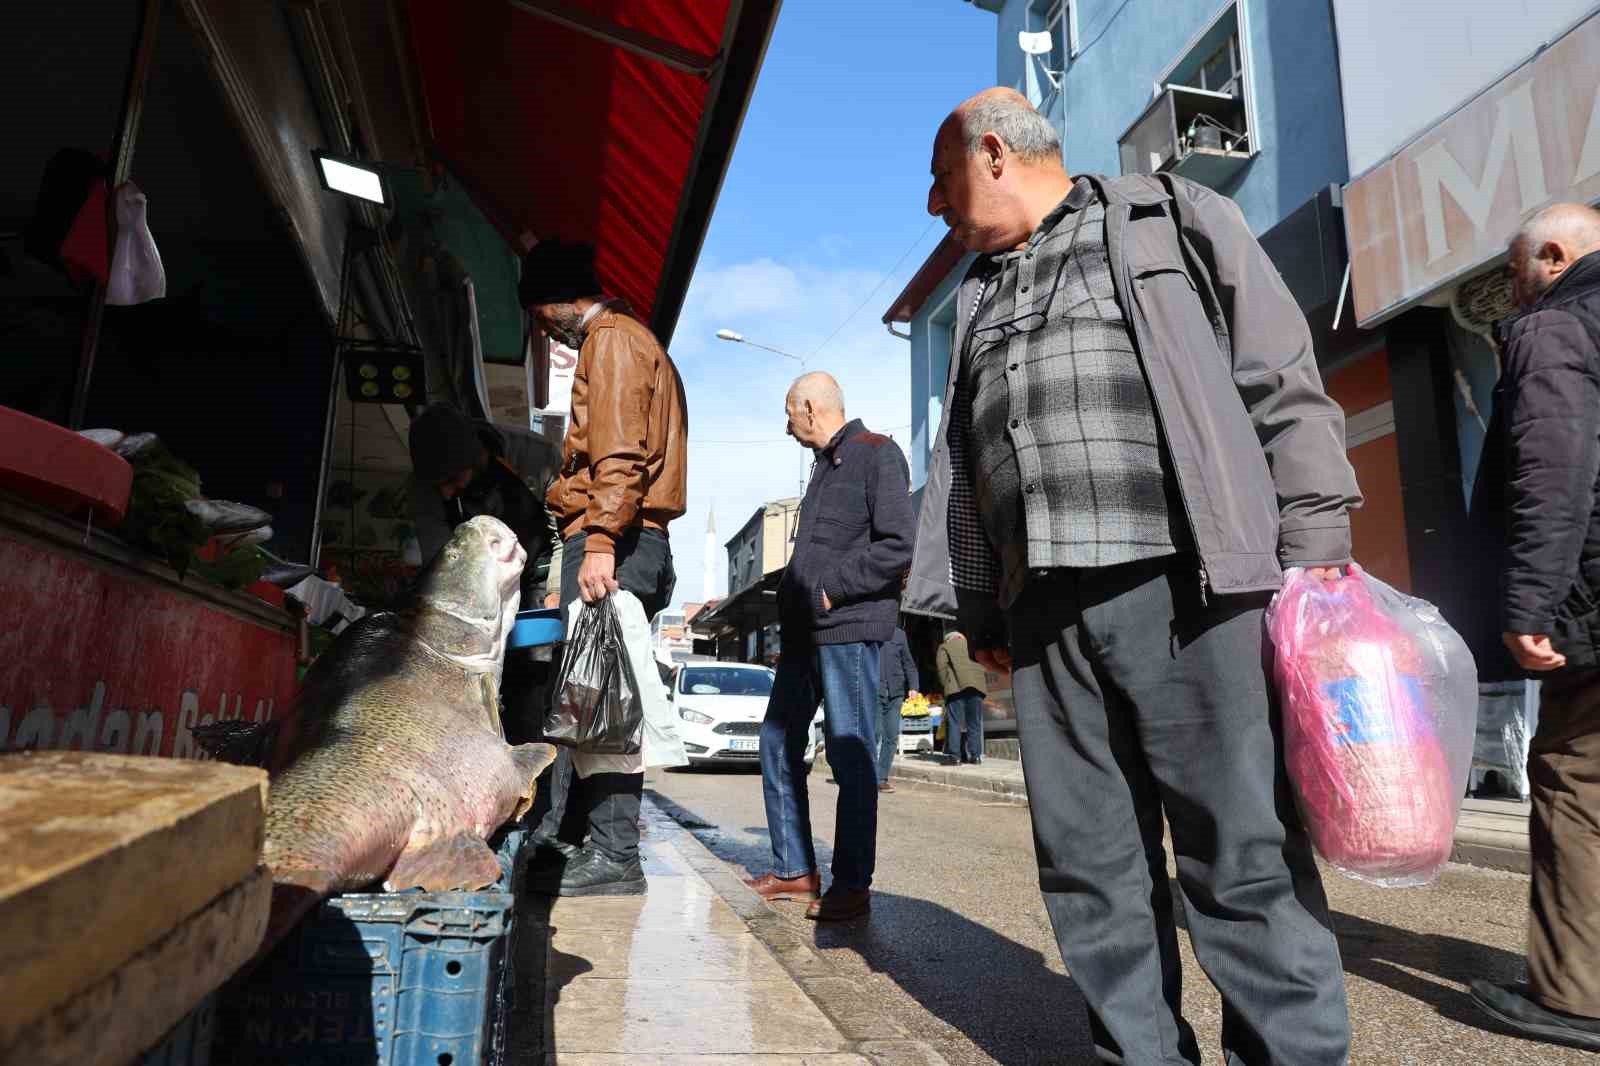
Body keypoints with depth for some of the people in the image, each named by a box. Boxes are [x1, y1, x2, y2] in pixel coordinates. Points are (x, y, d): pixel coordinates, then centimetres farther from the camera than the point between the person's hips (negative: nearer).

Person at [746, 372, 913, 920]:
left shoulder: (877, 453, -5)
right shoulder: (825, 464, 22)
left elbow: (898, 545, -16)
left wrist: (830, 589, -15)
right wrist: (792, 595, 11)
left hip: (848, 627, -9)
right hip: (805, 629, 9)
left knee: (851, 756, -4)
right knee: (779, 743, 11)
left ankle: (852, 885, 7)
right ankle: (794, 869, 21)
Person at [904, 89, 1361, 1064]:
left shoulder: (1172, 219, 11)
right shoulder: (980, 295, 26)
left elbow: (1284, 389, 3)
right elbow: (962, 469, 23)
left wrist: (1317, 556, -6)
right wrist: (981, 610, 17)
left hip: (1187, 584, -5)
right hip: (1045, 611, 5)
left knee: (1244, 854, -4)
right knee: (1090, 869, 6)